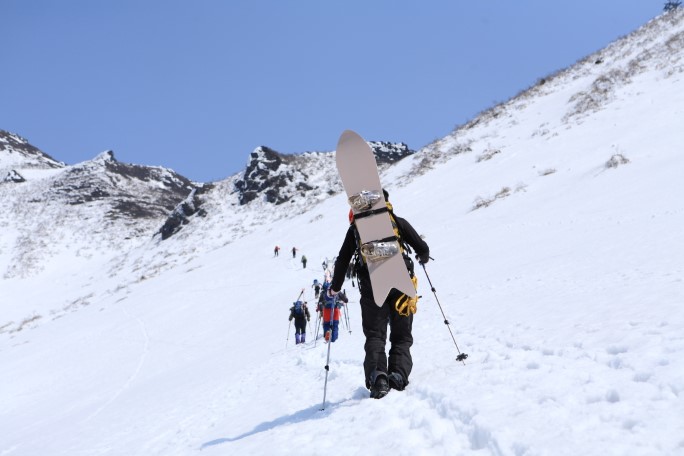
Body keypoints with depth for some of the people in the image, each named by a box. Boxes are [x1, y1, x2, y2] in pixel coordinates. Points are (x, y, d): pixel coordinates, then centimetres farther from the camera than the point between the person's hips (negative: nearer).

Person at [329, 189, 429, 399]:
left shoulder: (356, 227, 11)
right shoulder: (398, 222, 8)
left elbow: (343, 259, 9)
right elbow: (422, 247, 8)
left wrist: (335, 287, 20)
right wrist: (423, 258, 32)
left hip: (371, 287, 0)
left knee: (375, 336, 3)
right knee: (401, 336, 9)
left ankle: (377, 375, -21)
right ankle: (399, 375, -13)